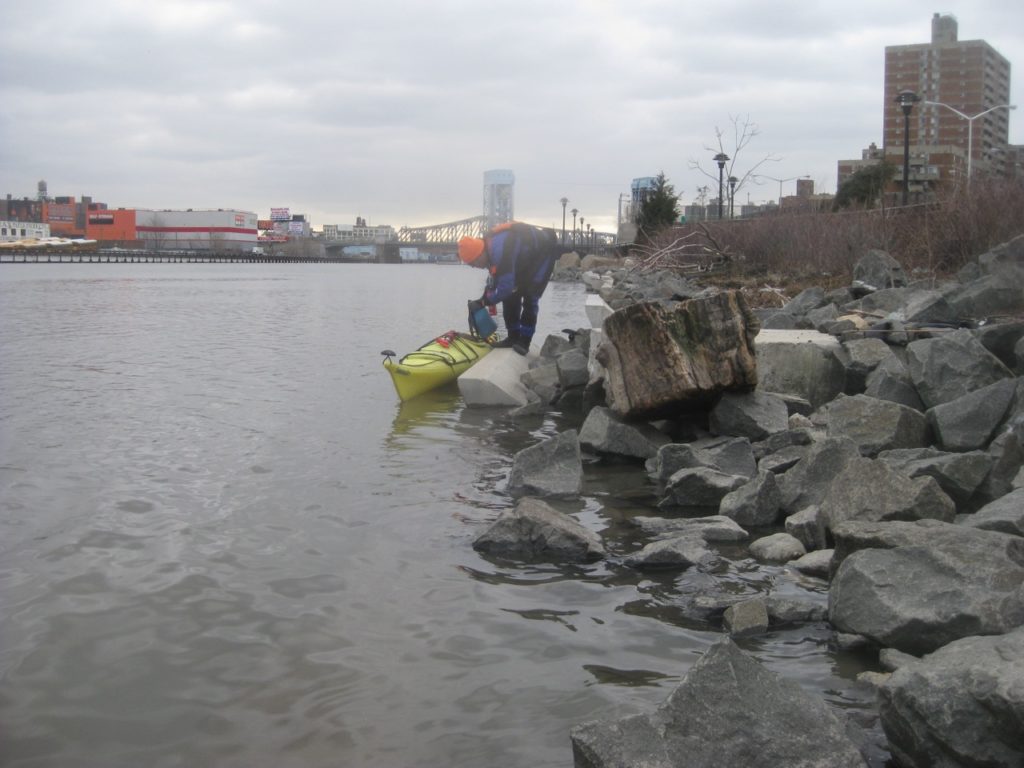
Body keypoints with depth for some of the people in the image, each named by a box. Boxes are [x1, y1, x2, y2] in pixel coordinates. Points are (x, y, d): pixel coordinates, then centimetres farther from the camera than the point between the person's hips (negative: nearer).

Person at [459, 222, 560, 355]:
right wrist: (484, 298, -5)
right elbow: (494, 277, 5)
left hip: (543, 252, -9)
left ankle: (524, 341, -10)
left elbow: (505, 287, -36)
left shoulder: (500, 250, -39)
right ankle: (513, 337, 11)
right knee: (511, 295, 4)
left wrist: (484, 301, -25)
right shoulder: (488, 246, -10)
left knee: (530, 297, -15)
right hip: (527, 257, 9)